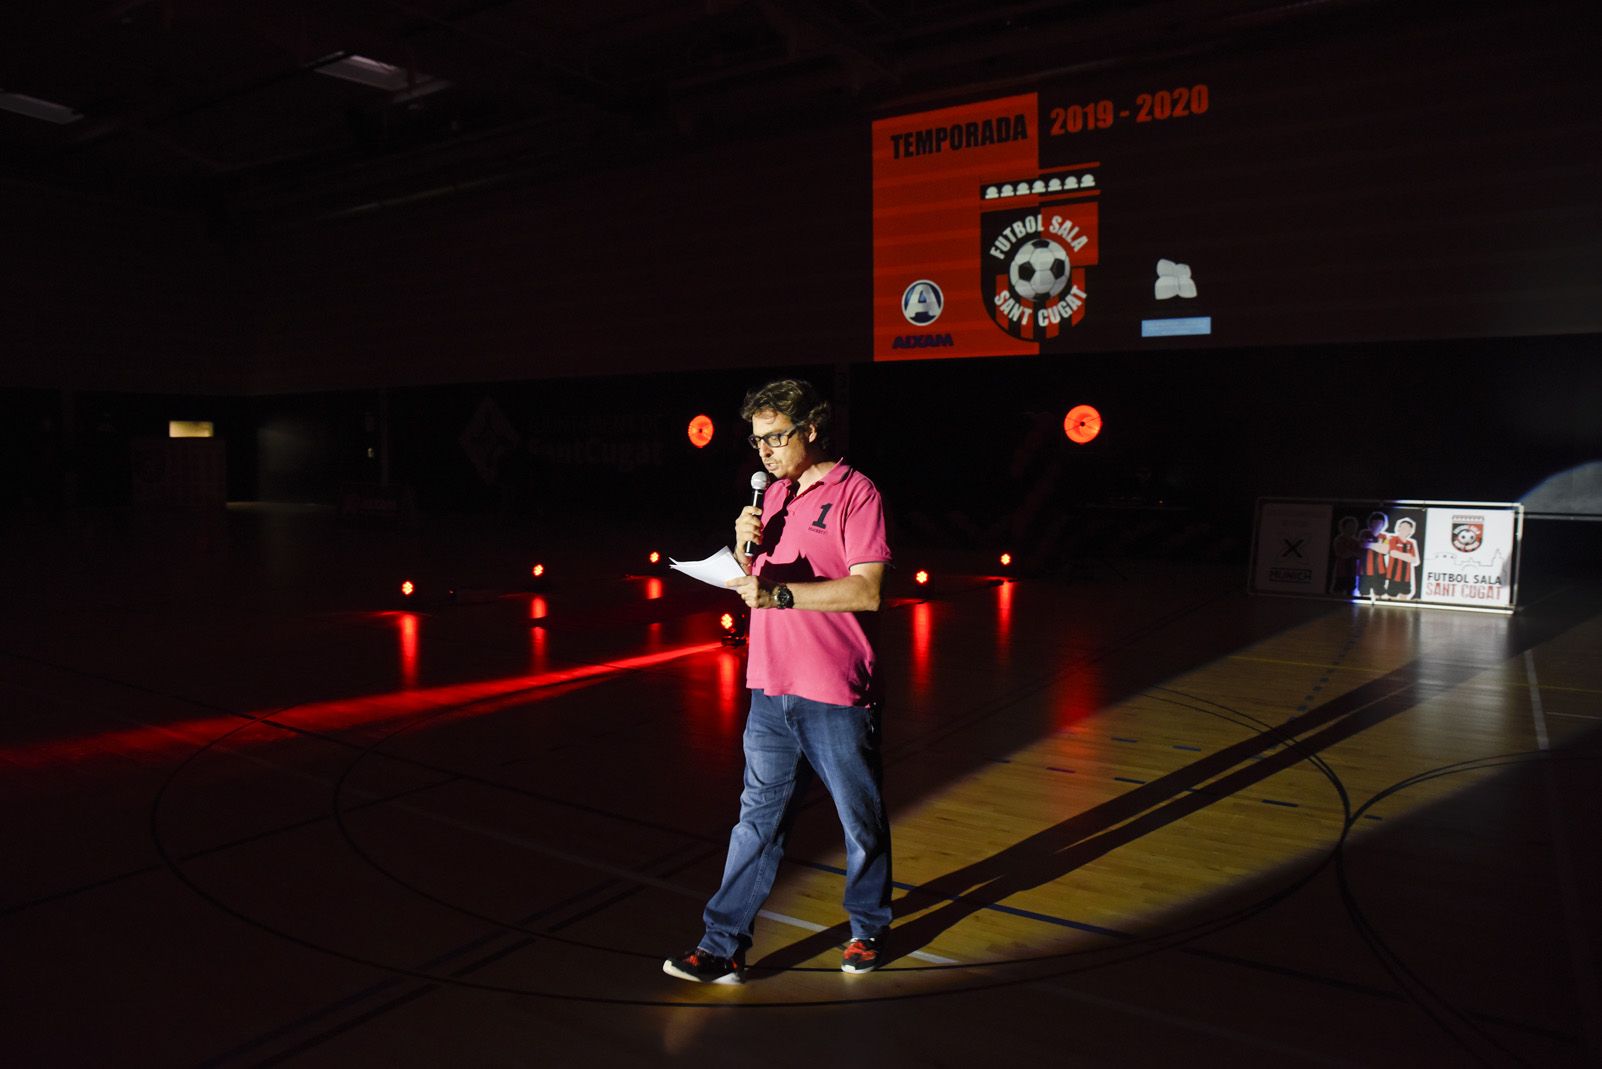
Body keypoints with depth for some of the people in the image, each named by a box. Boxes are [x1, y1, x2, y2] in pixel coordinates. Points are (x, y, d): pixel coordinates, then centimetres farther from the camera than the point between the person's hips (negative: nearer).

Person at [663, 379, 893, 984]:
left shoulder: (855, 492, -9)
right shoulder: (774, 496, 13)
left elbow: (866, 592, -18)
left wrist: (780, 593, -22)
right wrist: (745, 549, -1)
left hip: (836, 695, -6)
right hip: (771, 689, 6)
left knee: (861, 820, 12)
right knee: (757, 820, 9)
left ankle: (868, 927, 32)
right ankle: (724, 947, 14)